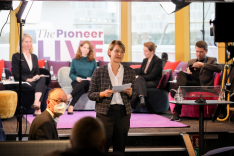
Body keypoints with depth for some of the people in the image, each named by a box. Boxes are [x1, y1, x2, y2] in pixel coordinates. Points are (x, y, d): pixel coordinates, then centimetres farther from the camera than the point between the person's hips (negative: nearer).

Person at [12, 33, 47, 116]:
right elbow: (15, 74, -3)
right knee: (43, 86, -32)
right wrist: (28, 79, -17)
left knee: (42, 78, -34)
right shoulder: (16, 56, 6)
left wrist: (37, 76, -6)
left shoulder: (34, 57, 24)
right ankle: (38, 109, -41)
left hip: (34, 81, 5)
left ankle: (36, 104, -47)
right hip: (22, 83, -5)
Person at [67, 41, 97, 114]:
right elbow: (71, 74, 11)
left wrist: (90, 78, -12)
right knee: (81, 89, -39)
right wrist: (76, 78, -11)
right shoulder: (75, 61, 13)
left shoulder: (93, 61, 15)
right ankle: (71, 106, -50)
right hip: (77, 82, 0)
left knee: (85, 82, -40)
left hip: (88, 84, 0)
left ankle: (69, 96, -50)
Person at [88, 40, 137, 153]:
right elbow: (90, 94, 4)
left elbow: (134, 95, 16)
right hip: (105, 112, -2)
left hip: (123, 112, 3)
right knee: (102, 147, -6)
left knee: (120, 148, 4)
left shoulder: (129, 72, 9)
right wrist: (102, 94, -14)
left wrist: (130, 93, -6)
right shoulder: (99, 72, 2)